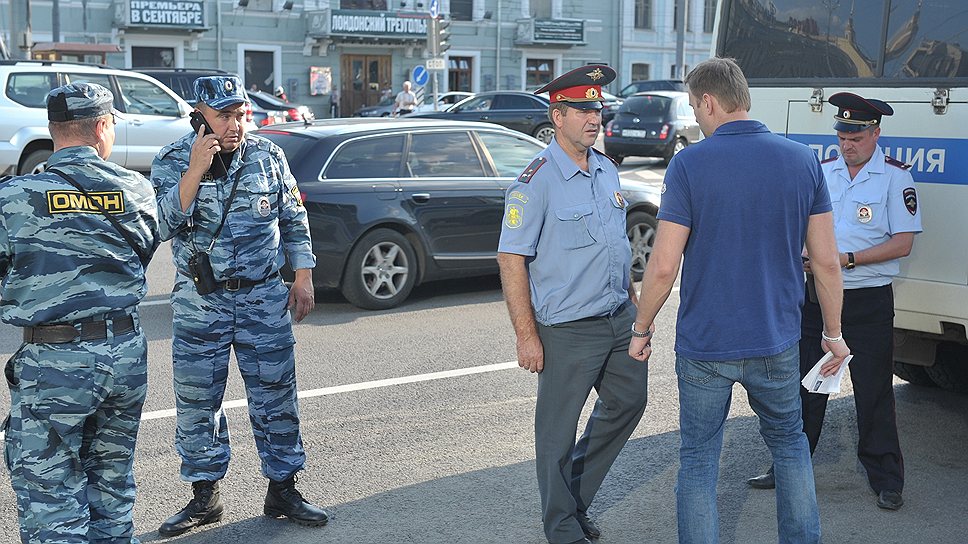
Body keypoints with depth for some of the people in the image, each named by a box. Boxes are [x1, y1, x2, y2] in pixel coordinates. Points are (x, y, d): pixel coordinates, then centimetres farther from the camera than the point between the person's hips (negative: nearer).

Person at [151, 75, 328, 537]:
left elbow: (294, 221, 10)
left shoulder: (269, 157, 3)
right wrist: (195, 169, -25)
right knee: (197, 401, 5)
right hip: (199, 303, -1)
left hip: (264, 298, 1)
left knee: (276, 396, 5)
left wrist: (303, 279, 6)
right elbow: (167, 223, -17)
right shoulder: (171, 161, -3)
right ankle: (204, 495, 20)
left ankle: (282, 490, 18)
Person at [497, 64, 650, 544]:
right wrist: (526, 336, -19)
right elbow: (511, 258, -16)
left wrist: (633, 302, 17)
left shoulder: (607, 171, 9)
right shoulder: (537, 181, -14)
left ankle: (576, 493, 36)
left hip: (620, 321, 8)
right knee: (557, 431, 3)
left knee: (628, 402, 19)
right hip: (568, 329, -8)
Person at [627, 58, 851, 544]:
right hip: (776, 343, 4)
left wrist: (641, 328, 1)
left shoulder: (689, 165, -12)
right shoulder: (803, 161, -1)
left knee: (698, 461, 11)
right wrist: (833, 332, 12)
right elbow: (827, 261, 0)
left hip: (705, 345, -3)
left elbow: (663, 267, -14)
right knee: (789, 442, 24)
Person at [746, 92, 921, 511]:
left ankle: (886, 480, 16)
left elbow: (903, 243, -10)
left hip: (868, 300, -4)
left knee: (874, 393, 3)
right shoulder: (822, 171, 10)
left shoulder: (894, 177, -4)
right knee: (804, 386, 11)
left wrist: (848, 260, -19)